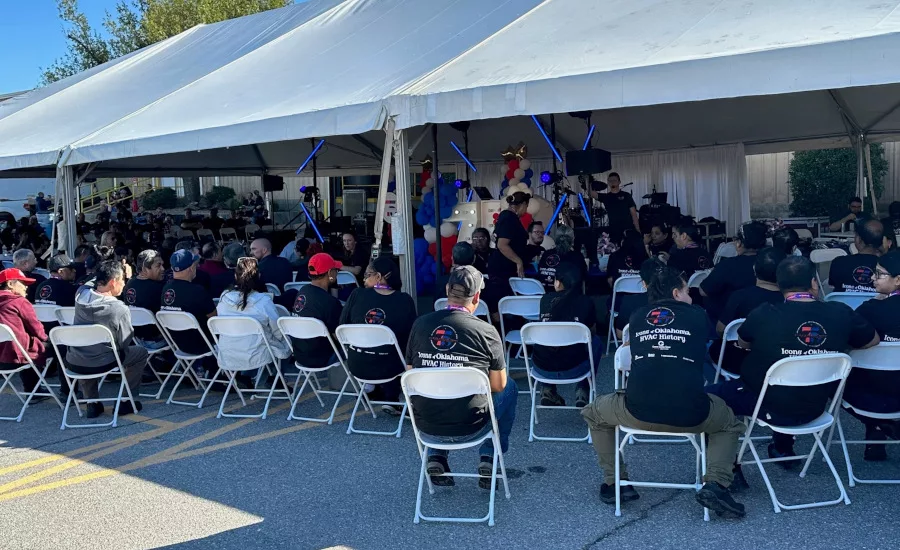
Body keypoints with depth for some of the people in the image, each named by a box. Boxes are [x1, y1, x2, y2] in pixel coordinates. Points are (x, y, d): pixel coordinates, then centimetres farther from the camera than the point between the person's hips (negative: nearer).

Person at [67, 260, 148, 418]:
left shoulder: (80, 297, -5)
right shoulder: (119, 309, -19)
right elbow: (124, 344, -8)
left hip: (73, 363, 5)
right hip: (100, 364, -5)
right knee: (141, 352, 17)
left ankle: (92, 404, 33)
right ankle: (126, 402, 19)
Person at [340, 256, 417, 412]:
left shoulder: (357, 295, -9)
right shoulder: (405, 300, -12)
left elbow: (342, 327, 2)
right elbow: (410, 336, -4)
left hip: (356, 366, 2)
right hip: (388, 367, -2)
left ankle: (380, 391, 39)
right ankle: (391, 398, 30)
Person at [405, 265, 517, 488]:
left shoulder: (420, 324, -2)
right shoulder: (486, 331, -11)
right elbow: (498, 386, -2)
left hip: (425, 424, 3)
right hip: (469, 426, -3)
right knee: (510, 388, 25)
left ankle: (436, 458, 23)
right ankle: (488, 461, 22)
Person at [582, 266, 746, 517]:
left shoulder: (636, 317, 17)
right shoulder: (698, 315, 15)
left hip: (639, 413, 1)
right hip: (691, 415, 0)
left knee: (593, 413, 31)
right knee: (731, 423, 33)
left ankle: (615, 482, 24)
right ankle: (715, 483, 11)